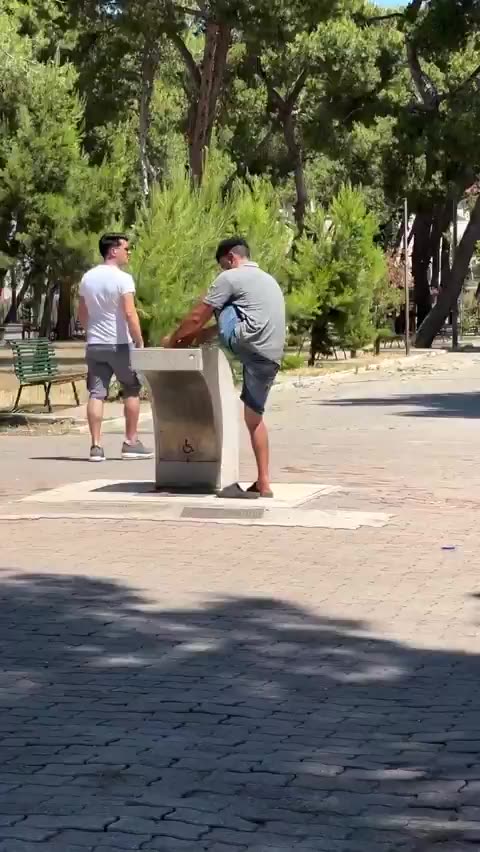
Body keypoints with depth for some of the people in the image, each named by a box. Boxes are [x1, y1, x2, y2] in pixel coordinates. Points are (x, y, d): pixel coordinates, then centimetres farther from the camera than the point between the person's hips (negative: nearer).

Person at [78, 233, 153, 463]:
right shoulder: (122, 278, -13)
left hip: (94, 344, 5)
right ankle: (131, 443, 12)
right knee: (132, 390, 10)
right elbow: (130, 314, -19)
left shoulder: (87, 278, 9)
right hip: (119, 344, -5)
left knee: (97, 394, 2)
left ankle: (96, 446, -4)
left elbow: (82, 315, 15)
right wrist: (140, 342, -13)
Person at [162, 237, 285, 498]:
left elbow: (197, 317, 3)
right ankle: (263, 483, 9)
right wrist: (206, 333, 38)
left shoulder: (231, 277, 2)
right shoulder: (268, 280, 30)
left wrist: (174, 339, 17)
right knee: (254, 417, 13)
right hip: (271, 357, 8)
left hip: (247, 344, -8)